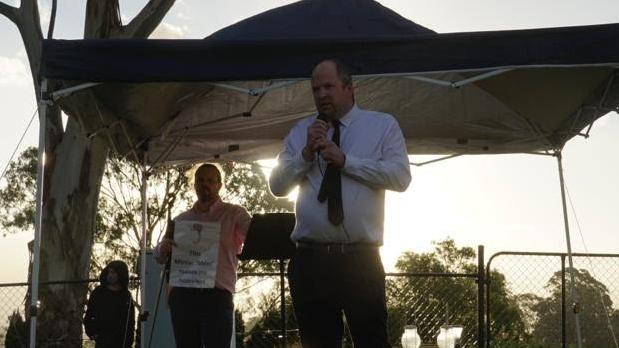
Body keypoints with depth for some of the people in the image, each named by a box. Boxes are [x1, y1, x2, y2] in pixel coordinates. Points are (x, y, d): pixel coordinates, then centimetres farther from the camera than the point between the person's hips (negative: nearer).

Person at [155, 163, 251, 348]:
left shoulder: (234, 214, 8)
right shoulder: (181, 219, 19)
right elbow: (159, 256, 18)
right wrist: (164, 248, -7)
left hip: (217, 296, -4)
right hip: (182, 296, 4)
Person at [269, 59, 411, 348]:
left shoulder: (383, 125, 7)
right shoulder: (301, 131, 15)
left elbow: (401, 177, -7)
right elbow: (277, 185, 9)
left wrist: (345, 160, -11)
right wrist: (306, 153, -5)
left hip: (361, 259, -3)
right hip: (310, 260, 3)